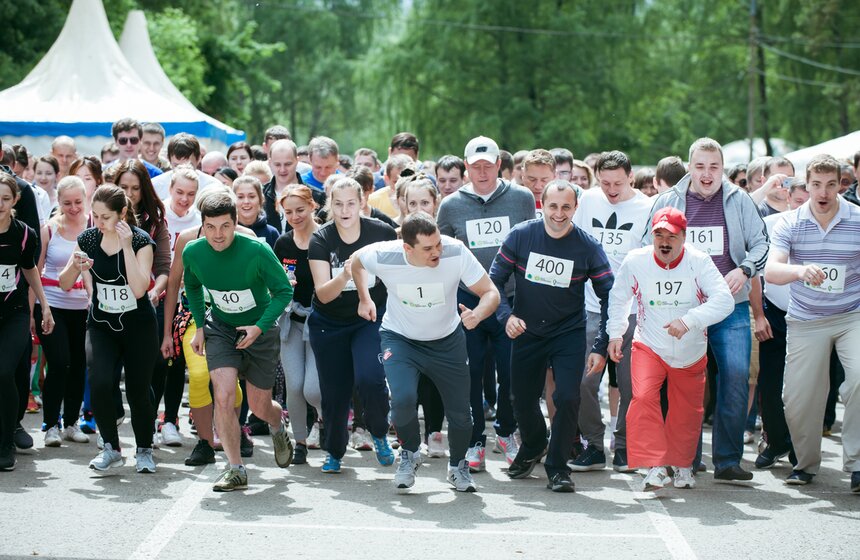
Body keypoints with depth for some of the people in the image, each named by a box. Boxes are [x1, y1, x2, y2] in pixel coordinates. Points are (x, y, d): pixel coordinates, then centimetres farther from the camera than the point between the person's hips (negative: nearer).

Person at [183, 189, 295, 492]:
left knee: (260, 407, 7)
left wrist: (260, 328, -22)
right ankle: (235, 470, -6)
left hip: (260, 330, -2)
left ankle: (278, 426, 45)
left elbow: (284, 290, -13)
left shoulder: (257, 251, -24)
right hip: (220, 329, 2)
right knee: (223, 397, -18)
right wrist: (199, 326, 3)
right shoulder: (193, 252, -13)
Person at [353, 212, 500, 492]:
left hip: (447, 340, 1)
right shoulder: (383, 256, -27)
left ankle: (458, 466, 38)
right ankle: (409, 453, 7)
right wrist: (364, 299, 3)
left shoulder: (456, 253, -29)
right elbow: (356, 261, -2)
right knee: (403, 398, -25)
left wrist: (478, 314, -41)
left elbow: (491, 293, -22)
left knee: (460, 412, 6)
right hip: (400, 338, -1)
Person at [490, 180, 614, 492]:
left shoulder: (588, 247, -13)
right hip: (527, 332, 2)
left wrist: (600, 347, -12)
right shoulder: (520, 236, -11)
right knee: (522, 399, 12)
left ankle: (557, 468, 3)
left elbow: (609, 297, -7)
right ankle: (533, 448, 45)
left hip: (569, 333, -2)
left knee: (567, 398, -16)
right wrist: (506, 315, -20)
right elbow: (495, 280, -3)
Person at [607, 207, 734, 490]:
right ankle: (655, 467, -22)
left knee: (687, 413, 13)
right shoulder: (635, 261, -12)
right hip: (648, 346, -1)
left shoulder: (699, 262, -17)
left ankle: (682, 464, 39)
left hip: (691, 353, 1)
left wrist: (689, 320, -38)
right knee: (643, 397, -25)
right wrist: (615, 333, 3)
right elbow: (618, 297, 7)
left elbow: (724, 301, -27)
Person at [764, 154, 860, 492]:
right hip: (805, 321, 1)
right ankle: (806, 462, 25)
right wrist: (801, 270, -37)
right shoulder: (789, 224, -4)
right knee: (798, 397, 1)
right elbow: (770, 271, -18)